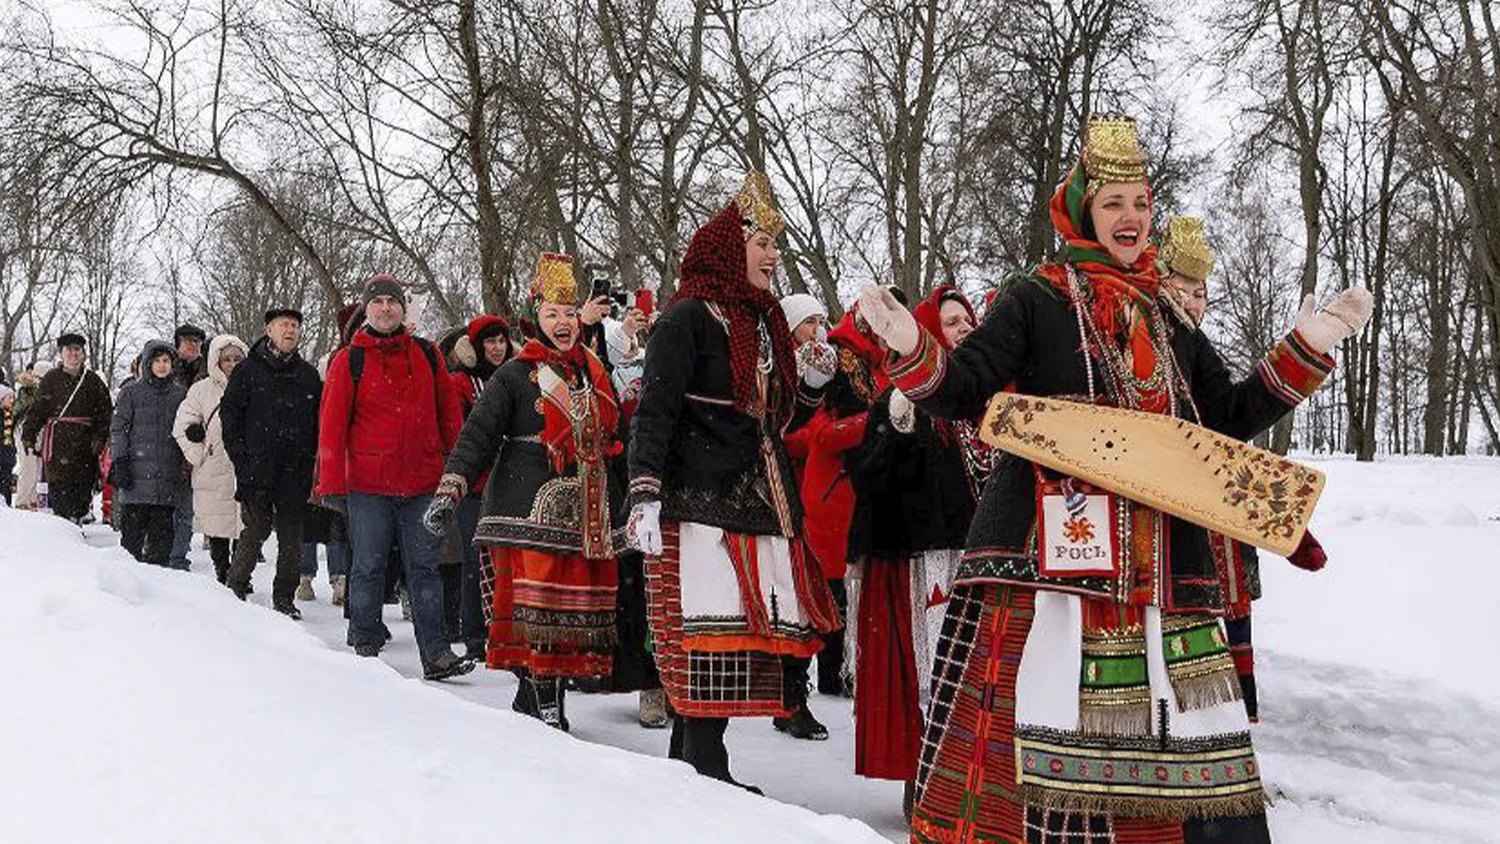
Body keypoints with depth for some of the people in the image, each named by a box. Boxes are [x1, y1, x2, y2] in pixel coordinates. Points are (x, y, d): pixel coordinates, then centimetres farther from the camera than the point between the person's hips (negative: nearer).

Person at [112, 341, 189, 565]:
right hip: (137, 474, -2)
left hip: (169, 476, 2)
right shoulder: (132, 391, 6)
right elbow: (118, 428, 3)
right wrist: (120, 462, -7)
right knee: (133, 528, -3)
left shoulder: (180, 394, 14)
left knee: (162, 531, 3)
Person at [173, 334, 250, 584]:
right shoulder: (203, 390, 6)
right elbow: (183, 427, 8)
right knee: (218, 529, 5)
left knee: (246, 527, 0)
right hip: (214, 475, 1)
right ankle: (222, 573, 17)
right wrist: (199, 457, 0)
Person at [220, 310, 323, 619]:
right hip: (257, 469, -3)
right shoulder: (249, 370, 3)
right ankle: (235, 589, 11)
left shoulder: (308, 375, 13)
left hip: (296, 472, 3)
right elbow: (229, 413, 1)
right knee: (256, 530, -5)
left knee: (291, 536, 5)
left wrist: (310, 459, 6)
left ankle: (284, 599, 13)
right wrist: (241, 456, -6)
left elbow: (319, 422, 16)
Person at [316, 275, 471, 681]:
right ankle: (365, 646, 17)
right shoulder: (350, 360, 3)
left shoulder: (427, 355, 10)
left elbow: (449, 414, 14)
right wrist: (332, 484, -4)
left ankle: (435, 654, 4)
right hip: (368, 484, -2)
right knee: (369, 567, 5)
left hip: (422, 482, 2)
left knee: (425, 568, 3)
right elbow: (331, 424, 1)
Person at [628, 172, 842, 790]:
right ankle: (704, 768, -4)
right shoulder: (688, 318, -4)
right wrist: (645, 495, -19)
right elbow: (653, 412, -11)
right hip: (702, 507, -8)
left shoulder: (764, 323, 21)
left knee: (744, 637, 5)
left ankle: (691, 764, 12)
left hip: (761, 508, 8)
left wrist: (814, 385, 9)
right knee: (709, 631, -10)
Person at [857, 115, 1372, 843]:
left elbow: (1230, 417, 22)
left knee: (1186, 736, 7)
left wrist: (1305, 349, 16)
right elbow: (966, 391, -5)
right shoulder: (1035, 300, 3)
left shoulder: (1168, 319, 20)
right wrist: (911, 349, -24)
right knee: (1042, 710, -8)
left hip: (1159, 556, 5)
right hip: (1049, 542, -5)